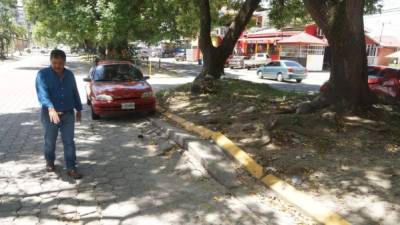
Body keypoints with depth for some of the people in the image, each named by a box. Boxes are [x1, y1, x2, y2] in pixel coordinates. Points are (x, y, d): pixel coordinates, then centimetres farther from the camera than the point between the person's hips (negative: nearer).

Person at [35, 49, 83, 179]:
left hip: (68, 114, 3)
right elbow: (42, 93, -24)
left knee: (69, 142, 2)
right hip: (50, 114, -2)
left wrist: (79, 109, 15)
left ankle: (71, 168, 7)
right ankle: (49, 162, 37)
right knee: (50, 141, 13)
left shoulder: (69, 74, 5)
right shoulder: (43, 74, -9)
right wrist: (51, 108, -40)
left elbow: (75, 93, 14)